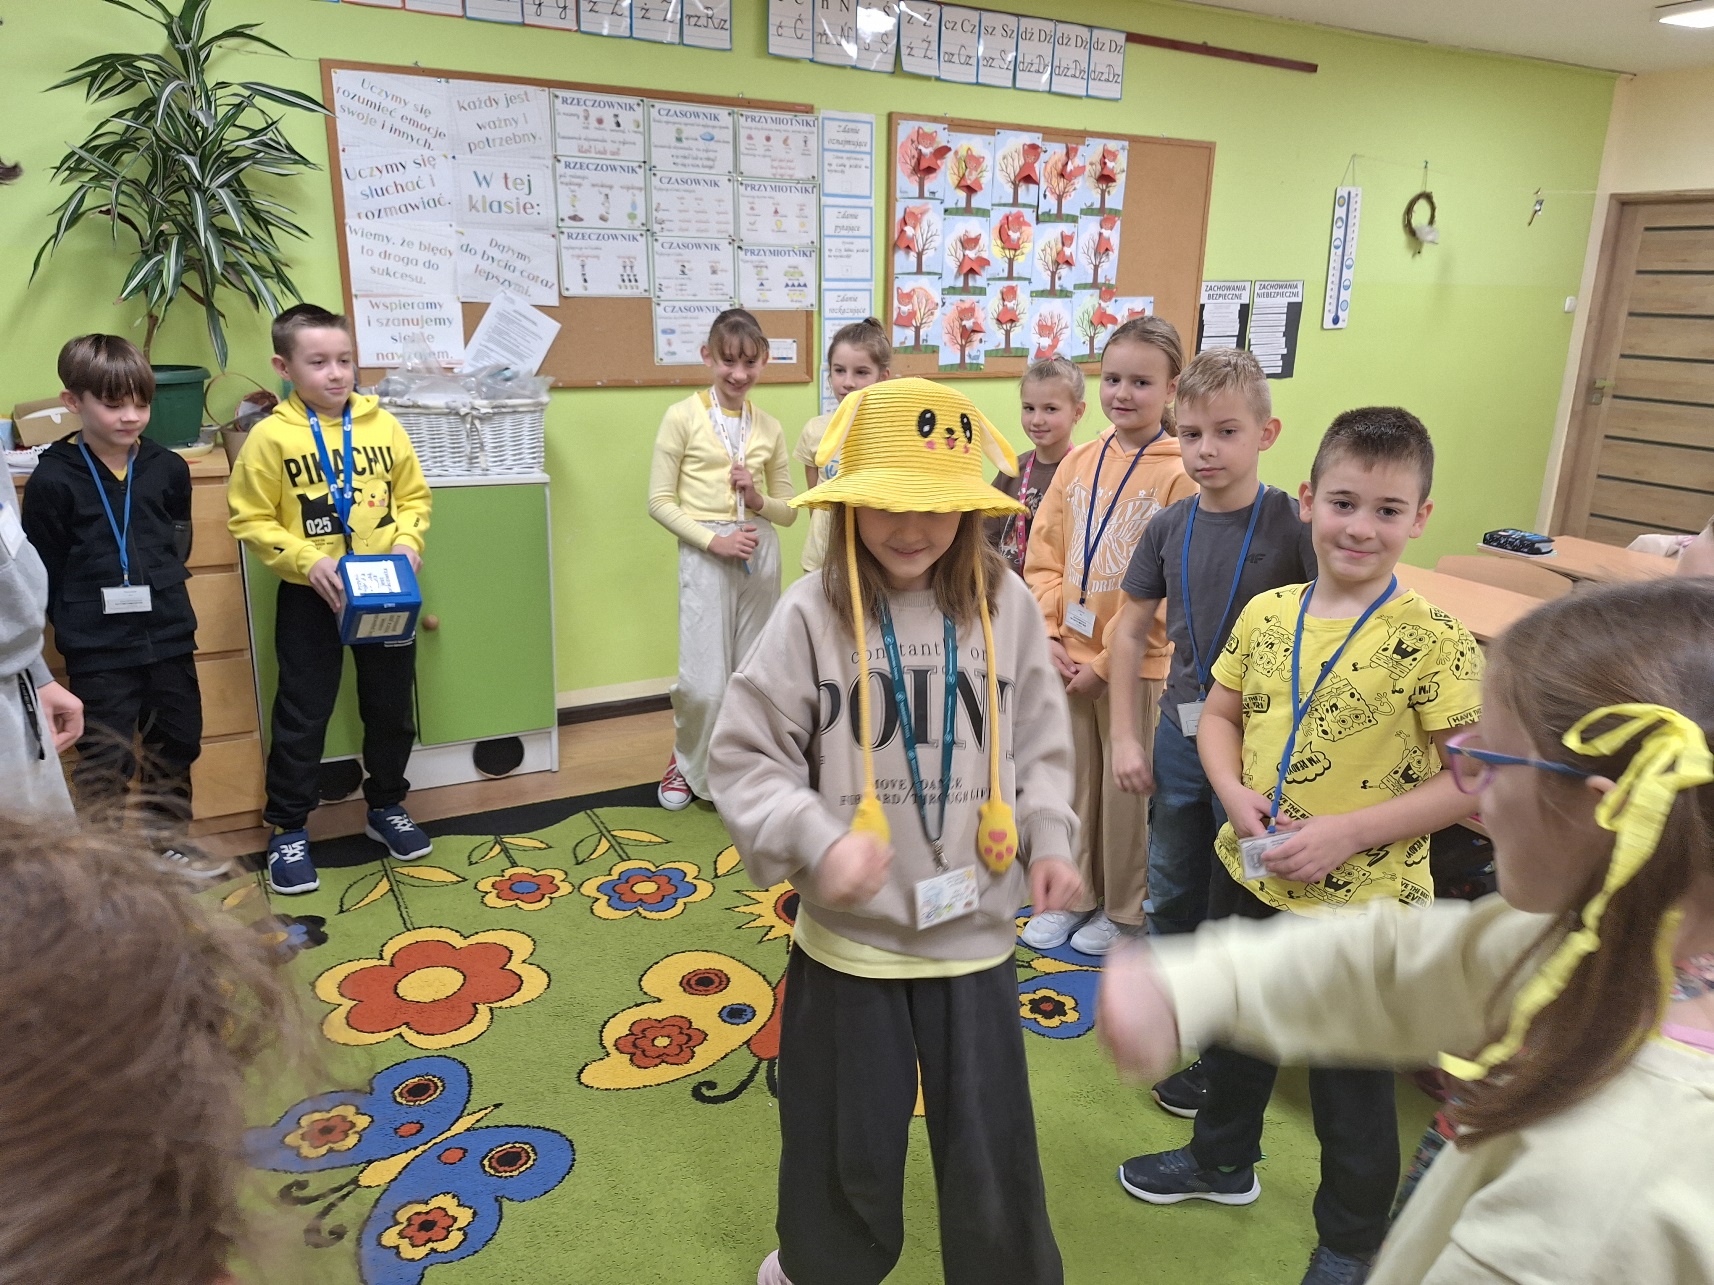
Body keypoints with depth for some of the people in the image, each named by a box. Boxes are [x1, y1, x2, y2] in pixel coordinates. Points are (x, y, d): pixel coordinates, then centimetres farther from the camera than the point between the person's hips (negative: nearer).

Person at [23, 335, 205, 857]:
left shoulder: (168, 468, -1)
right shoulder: (53, 478, -10)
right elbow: (43, 573, -7)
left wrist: (164, 587, 7)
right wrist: (77, 623, -7)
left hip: (169, 637, 4)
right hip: (98, 652, -4)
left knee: (175, 747, 15)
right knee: (105, 762, 4)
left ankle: (166, 847, 34)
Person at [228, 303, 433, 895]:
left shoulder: (383, 425, 0)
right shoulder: (272, 436, -8)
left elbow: (414, 496, 8)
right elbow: (251, 520, -6)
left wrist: (408, 541, -10)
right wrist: (308, 560, -18)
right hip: (310, 596, -3)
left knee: (392, 707, 14)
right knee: (303, 716, 6)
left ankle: (387, 808, 34)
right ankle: (288, 830, 22)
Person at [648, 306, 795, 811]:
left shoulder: (768, 427, 7)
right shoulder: (683, 417, -4)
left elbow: (788, 511, 12)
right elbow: (660, 500, -6)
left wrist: (758, 500, -9)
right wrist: (713, 540, -15)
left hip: (760, 555, 4)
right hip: (705, 555, -4)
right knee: (704, 682, -4)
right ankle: (688, 762, 23)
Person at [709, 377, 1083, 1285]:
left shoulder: (1005, 606, -5)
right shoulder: (813, 613, -14)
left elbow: (1041, 741, 7)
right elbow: (745, 758, -10)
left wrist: (1049, 837, -4)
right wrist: (818, 841, -22)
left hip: (975, 929, 1)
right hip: (849, 933, -1)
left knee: (991, 1144, 15)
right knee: (847, 1143, 20)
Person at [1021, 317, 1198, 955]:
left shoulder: (1179, 473, -13)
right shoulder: (1078, 463, 4)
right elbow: (1043, 557, 8)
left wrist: (1106, 662, -14)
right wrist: (1048, 635, -3)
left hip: (1138, 663, -5)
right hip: (1068, 658, 5)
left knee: (1127, 787, 9)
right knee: (1071, 780, 16)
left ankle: (1124, 908, 29)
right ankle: (1075, 894, 34)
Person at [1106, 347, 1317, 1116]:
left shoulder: (1291, 523, -13)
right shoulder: (1169, 527, 0)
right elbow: (1131, 630, 6)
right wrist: (1125, 736, 4)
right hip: (1180, 733, 5)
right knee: (1171, 892, 20)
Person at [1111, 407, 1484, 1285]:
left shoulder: (1432, 643, -17)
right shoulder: (1266, 613, -3)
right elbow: (1218, 715, 9)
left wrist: (1347, 831, -23)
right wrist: (1236, 793, -10)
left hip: (1362, 901, -5)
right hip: (1249, 874, 5)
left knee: (1351, 1082, 14)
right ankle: (1223, 1159, 53)